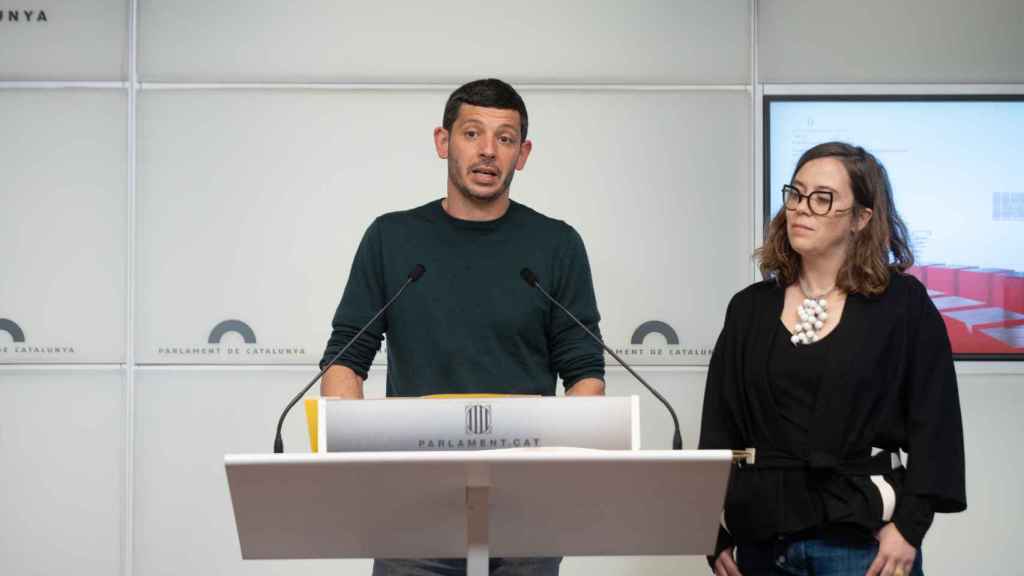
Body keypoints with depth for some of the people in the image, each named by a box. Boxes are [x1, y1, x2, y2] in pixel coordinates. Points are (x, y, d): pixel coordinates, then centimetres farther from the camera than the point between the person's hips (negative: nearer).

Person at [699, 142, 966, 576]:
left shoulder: (903, 304, -1)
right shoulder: (750, 308, 8)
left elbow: (934, 424, -4)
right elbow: (719, 428, 8)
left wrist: (909, 525, -12)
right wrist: (716, 534, 2)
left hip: (864, 537, -3)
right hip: (763, 539, 3)